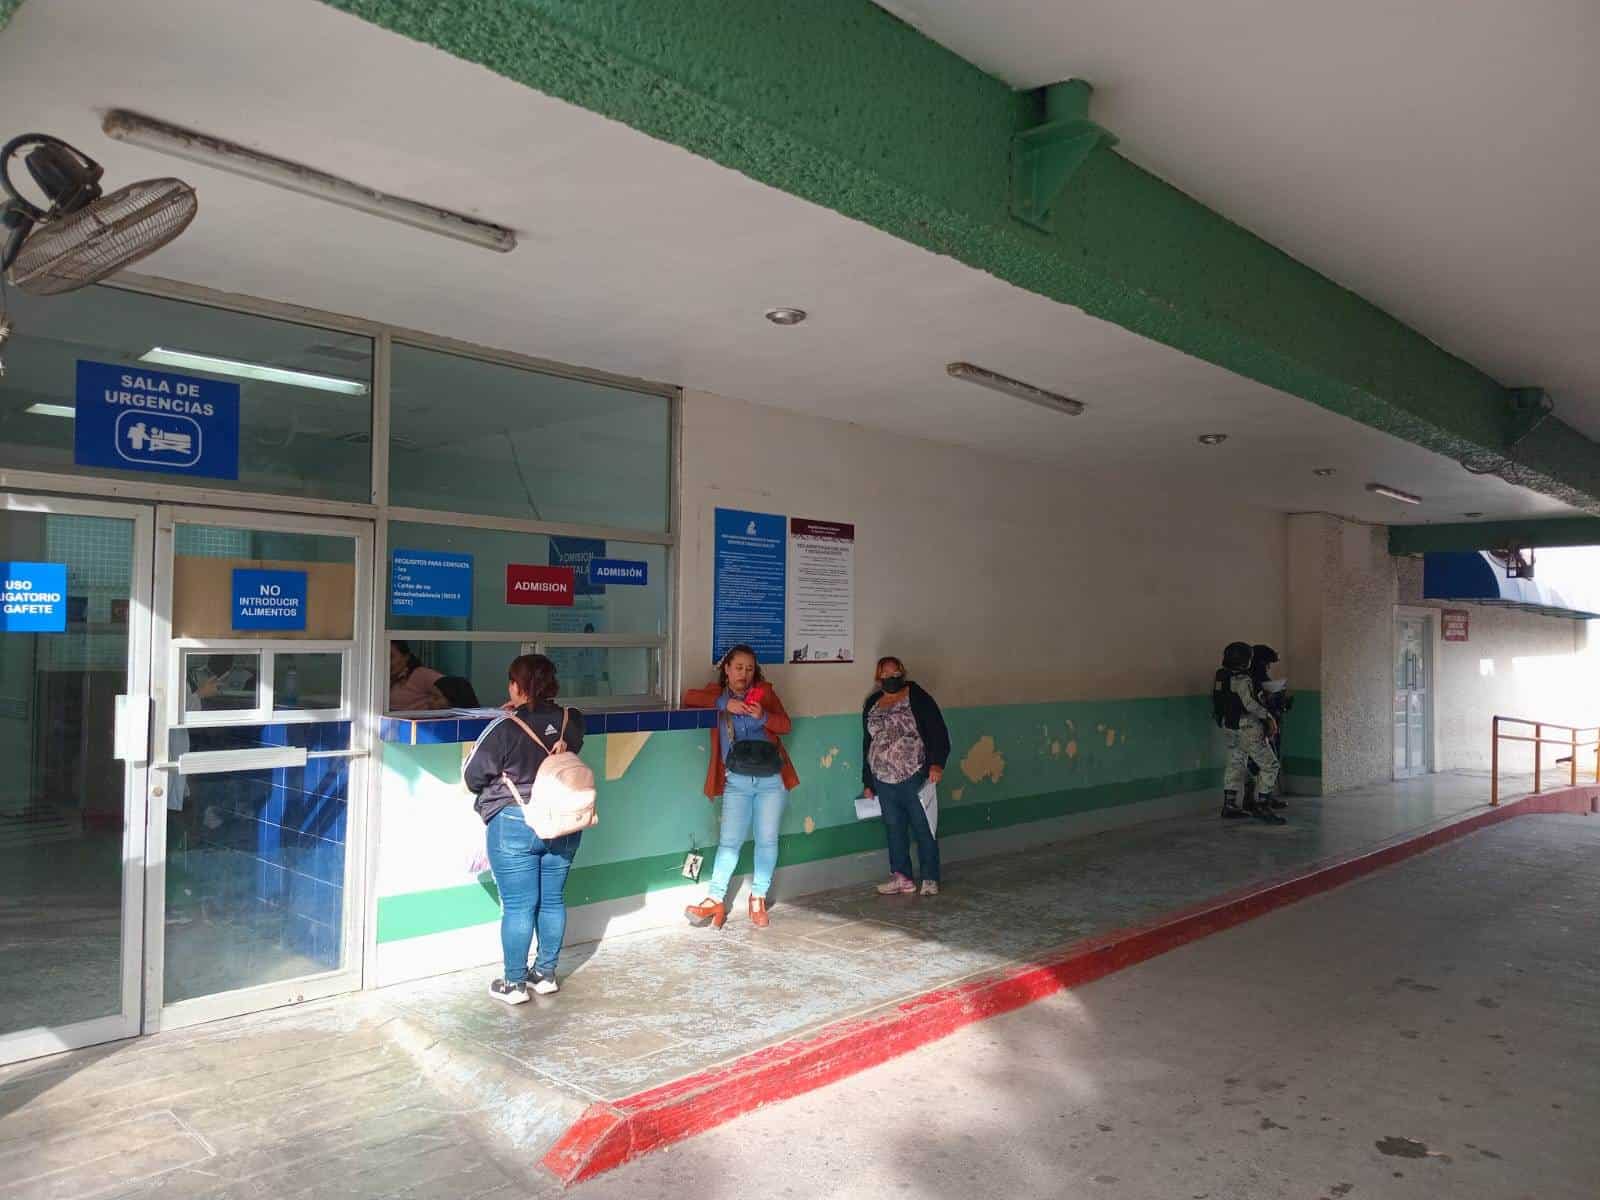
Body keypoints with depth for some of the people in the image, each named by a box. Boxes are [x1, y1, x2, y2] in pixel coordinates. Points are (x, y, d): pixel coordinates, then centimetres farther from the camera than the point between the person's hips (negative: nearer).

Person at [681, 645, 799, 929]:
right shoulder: (717, 693, 8)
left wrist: (763, 716, -19)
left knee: (767, 840, 4)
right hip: (737, 780, 0)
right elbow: (689, 697, -8)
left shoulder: (764, 691, 7)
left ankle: (758, 899, 15)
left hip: (771, 779, 1)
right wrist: (724, 703, -16)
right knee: (729, 840, -6)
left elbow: (786, 725, 0)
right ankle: (715, 901, -2)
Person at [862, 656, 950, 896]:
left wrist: (936, 763, -20)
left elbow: (938, 732, -7)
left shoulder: (918, 698, -3)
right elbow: (867, 744, 18)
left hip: (915, 778, -5)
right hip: (883, 781, 5)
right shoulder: (872, 705, 13)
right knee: (894, 828, 10)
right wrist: (867, 782, 17)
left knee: (923, 828, 0)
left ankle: (930, 879, 8)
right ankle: (902, 877, 20)